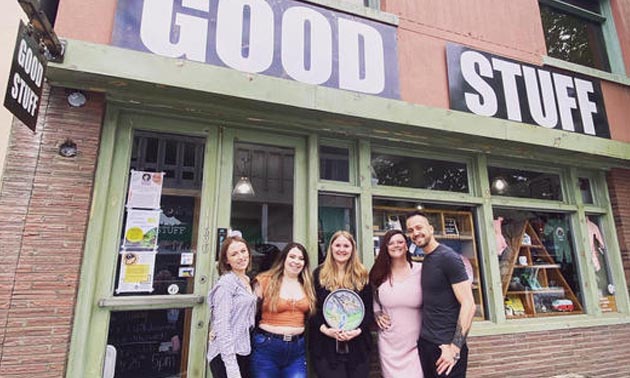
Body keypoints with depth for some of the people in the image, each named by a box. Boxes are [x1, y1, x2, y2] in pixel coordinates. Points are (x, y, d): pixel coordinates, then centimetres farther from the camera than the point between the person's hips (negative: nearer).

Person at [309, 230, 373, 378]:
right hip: (325, 345, -2)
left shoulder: (362, 275, 6)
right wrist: (324, 329, -15)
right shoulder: (319, 274, 1)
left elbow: (369, 309, 4)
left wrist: (358, 330, -11)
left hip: (357, 345, 2)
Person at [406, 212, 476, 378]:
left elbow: (468, 304, -18)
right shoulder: (425, 261, 9)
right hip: (425, 343, 7)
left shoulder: (448, 257, -15)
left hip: (446, 346, -7)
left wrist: (455, 348, -20)